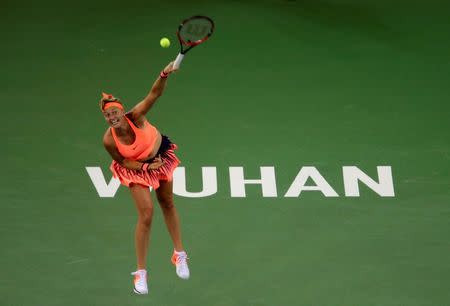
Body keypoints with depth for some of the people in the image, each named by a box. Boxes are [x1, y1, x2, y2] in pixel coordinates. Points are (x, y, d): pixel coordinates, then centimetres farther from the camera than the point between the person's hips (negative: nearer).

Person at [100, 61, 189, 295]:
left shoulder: (135, 116, -33)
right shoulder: (109, 140, -30)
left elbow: (154, 94, -44)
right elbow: (122, 161, -14)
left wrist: (164, 75, -62)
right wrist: (146, 166, -24)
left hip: (160, 155, 2)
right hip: (135, 168, -2)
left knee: (167, 204, 17)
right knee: (146, 213, -12)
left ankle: (179, 254, 38)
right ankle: (141, 272, 4)